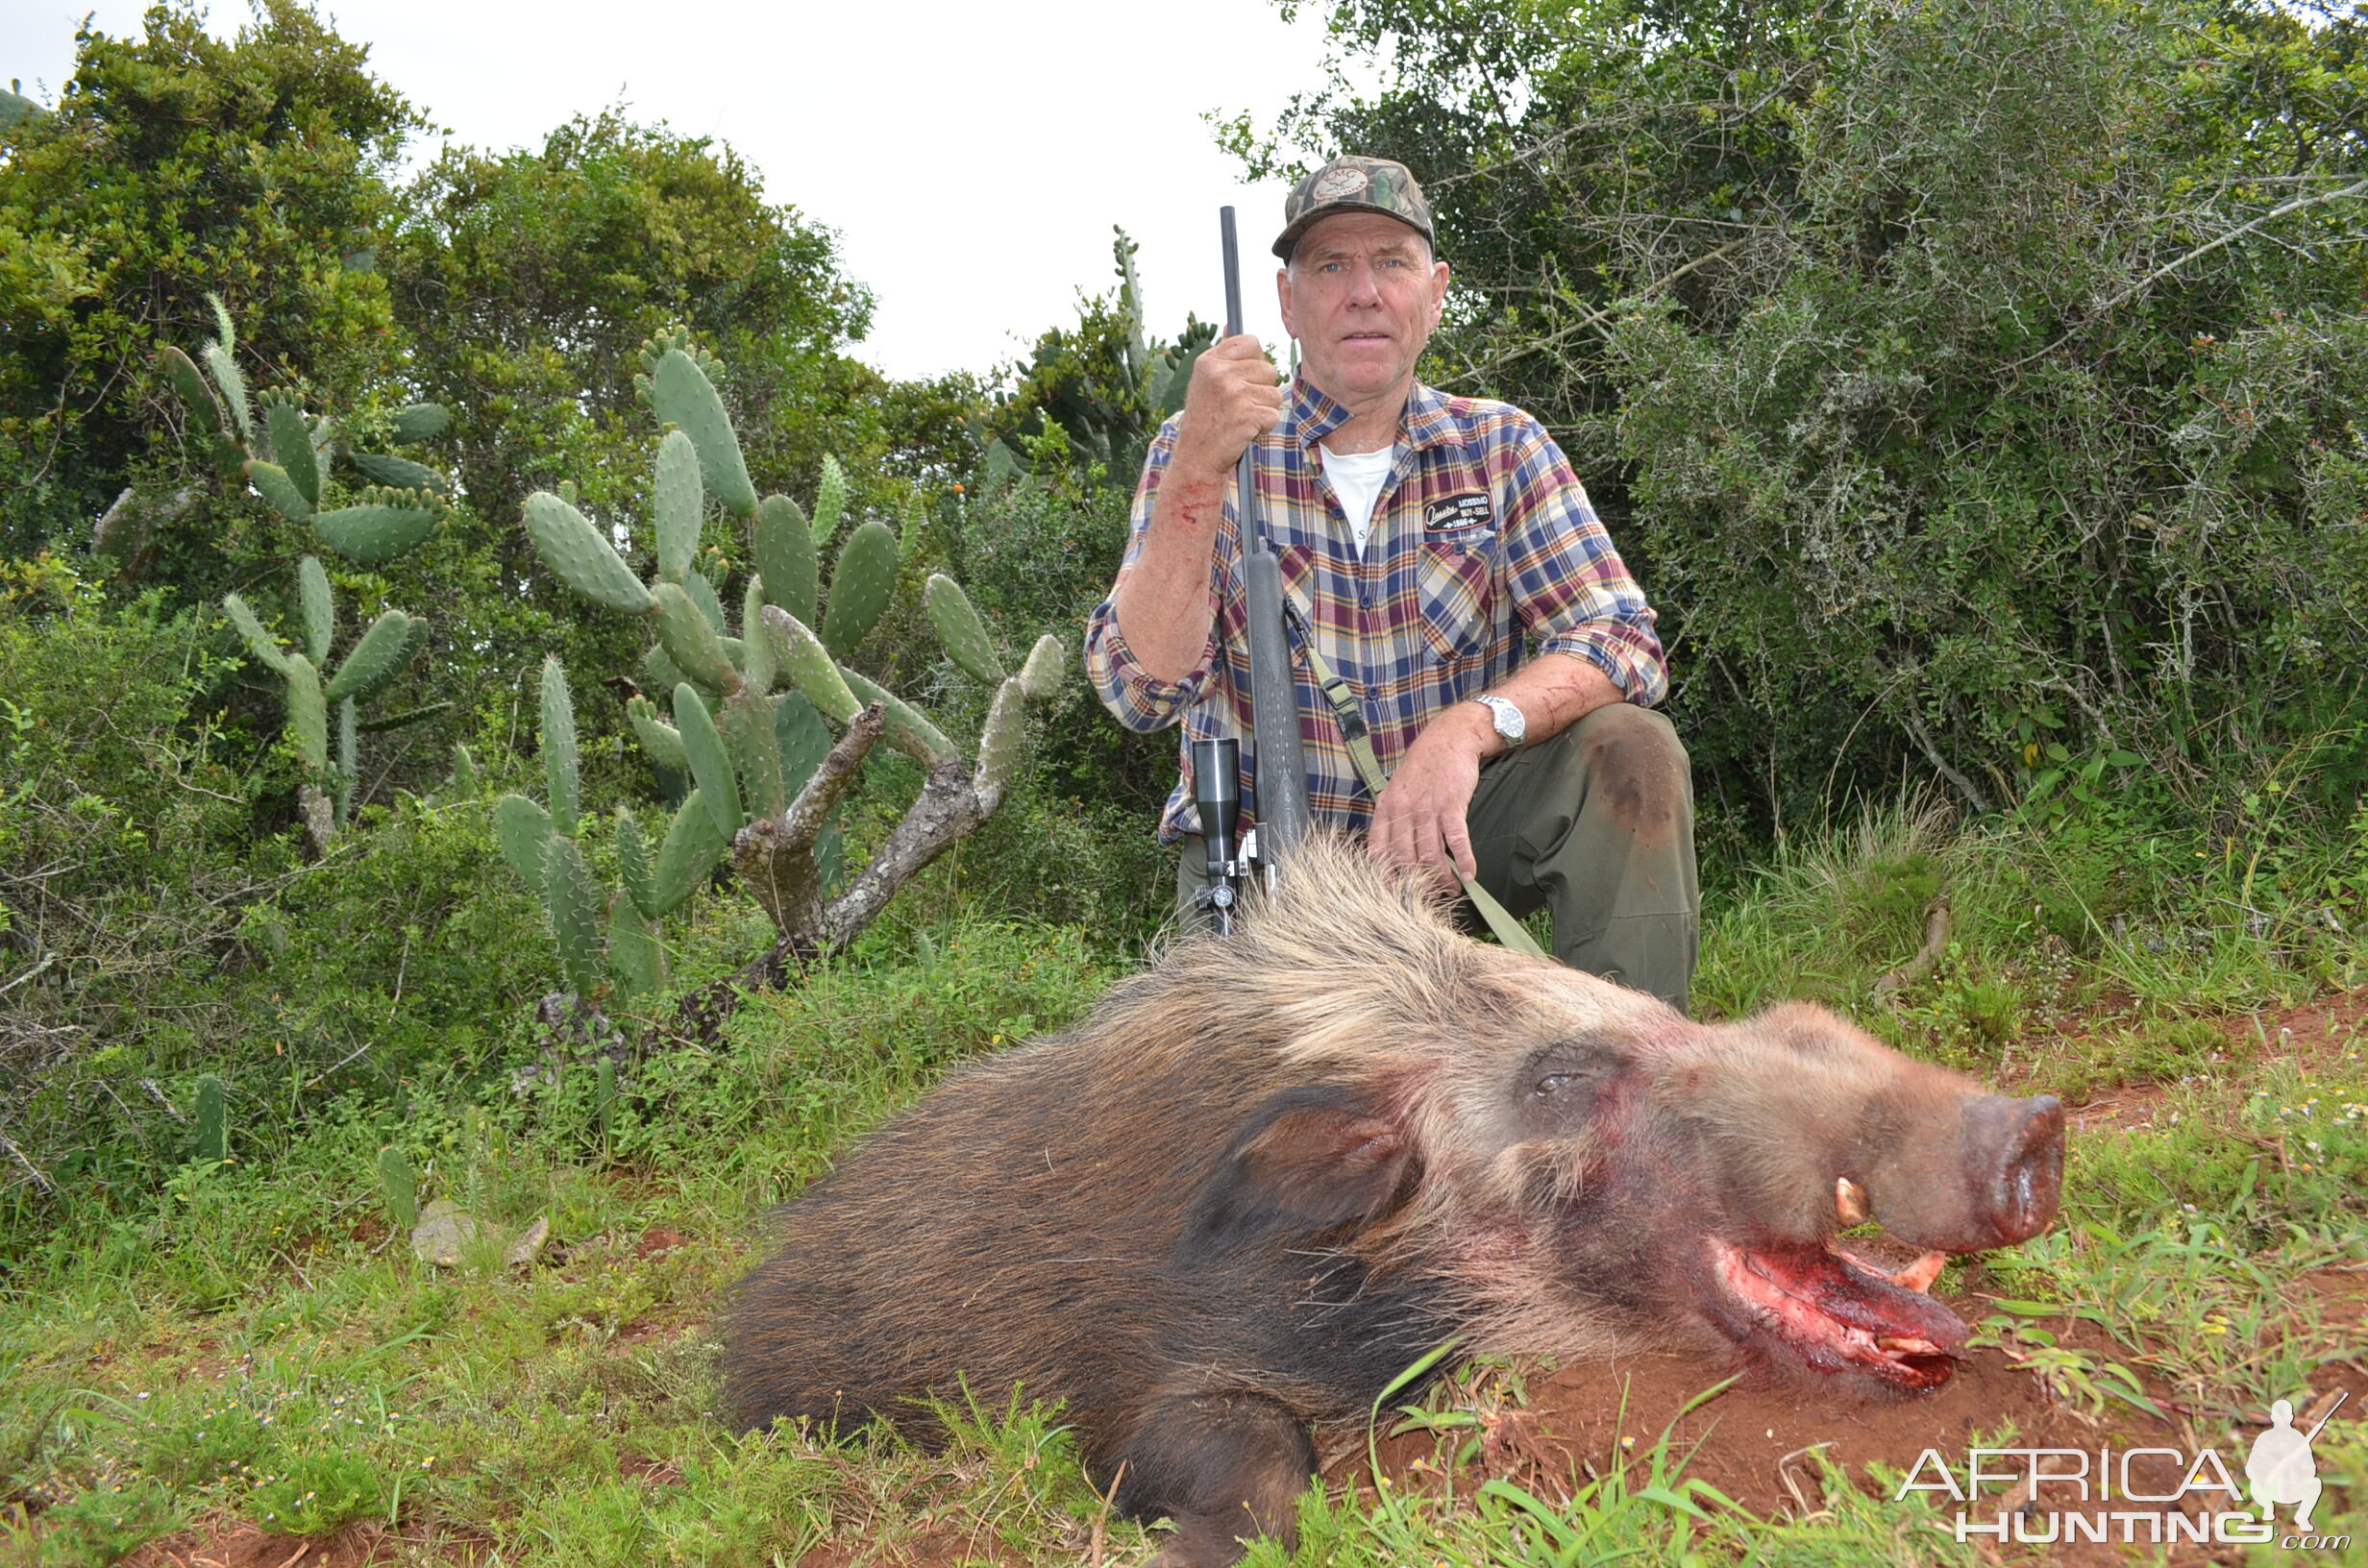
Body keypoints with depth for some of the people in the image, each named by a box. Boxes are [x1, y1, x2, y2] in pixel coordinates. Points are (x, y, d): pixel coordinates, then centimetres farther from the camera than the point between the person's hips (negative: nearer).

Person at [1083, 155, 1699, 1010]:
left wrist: (1469, 726, -30)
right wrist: (1198, 473, -29)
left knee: (1632, 749, -23)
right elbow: (1145, 690, -16)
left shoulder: (1500, 449, 1)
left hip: (1450, 835, 3)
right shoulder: (1199, 451, -4)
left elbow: (1621, 643, -11)